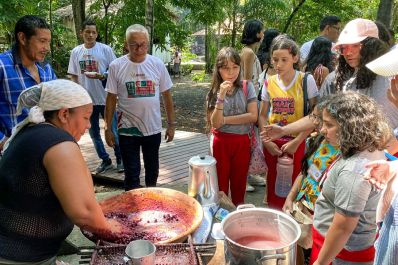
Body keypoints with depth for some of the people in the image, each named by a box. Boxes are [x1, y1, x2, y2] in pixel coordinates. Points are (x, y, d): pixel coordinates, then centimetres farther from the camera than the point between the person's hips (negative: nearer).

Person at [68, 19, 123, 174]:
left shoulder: (106, 49, -5)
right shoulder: (76, 52, 6)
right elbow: (74, 76, 11)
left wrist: (101, 76, -21)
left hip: (105, 98, -4)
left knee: (113, 131, 3)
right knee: (94, 133, 13)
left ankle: (120, 159, 21)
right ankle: (105, 160, 28)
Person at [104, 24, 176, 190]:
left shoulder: (157, 64, -3)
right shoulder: (116, 66, -6)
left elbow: (167, 96, 3)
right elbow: (111, 99, -1)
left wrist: (171, 124, 3)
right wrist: (108, 128, -2)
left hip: (153, 129, 2)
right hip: (127, 130, -2)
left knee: (152, 170, 18)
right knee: (131, 174, 5)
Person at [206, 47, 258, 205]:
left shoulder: (247, 87, -2)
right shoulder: (214, 92, -4)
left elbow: (253, 116, -11)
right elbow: (215, 123, -14)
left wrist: (225, 119, -14)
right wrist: (221, 97, -24)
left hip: (242, 142, 1)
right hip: (221, 142, -1)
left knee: (239, 184, 14)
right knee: (220, 185, 8)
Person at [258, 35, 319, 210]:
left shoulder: (306, 80, -8)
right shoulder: (269, 83, 2)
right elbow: (262, 115, 7)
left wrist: (296, 142, -13)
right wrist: (267, 141, -5)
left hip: (296, 143, -3)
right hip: (273, 144, 3)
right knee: (273, 184, 12)